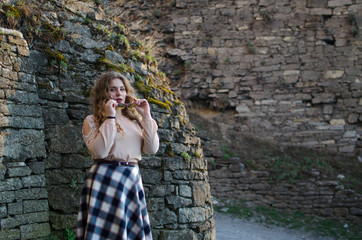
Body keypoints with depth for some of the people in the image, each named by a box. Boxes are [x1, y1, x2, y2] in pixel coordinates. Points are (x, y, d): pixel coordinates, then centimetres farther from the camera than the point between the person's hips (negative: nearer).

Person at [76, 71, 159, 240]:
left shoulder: (135, 120, 14)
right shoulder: (92, 121, 2)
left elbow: (152, 149, 3)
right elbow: (100, 152, -15)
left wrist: (146, 116, 0)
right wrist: (110, 118, -12)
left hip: (133, 180, 5)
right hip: (106, 180, -4)